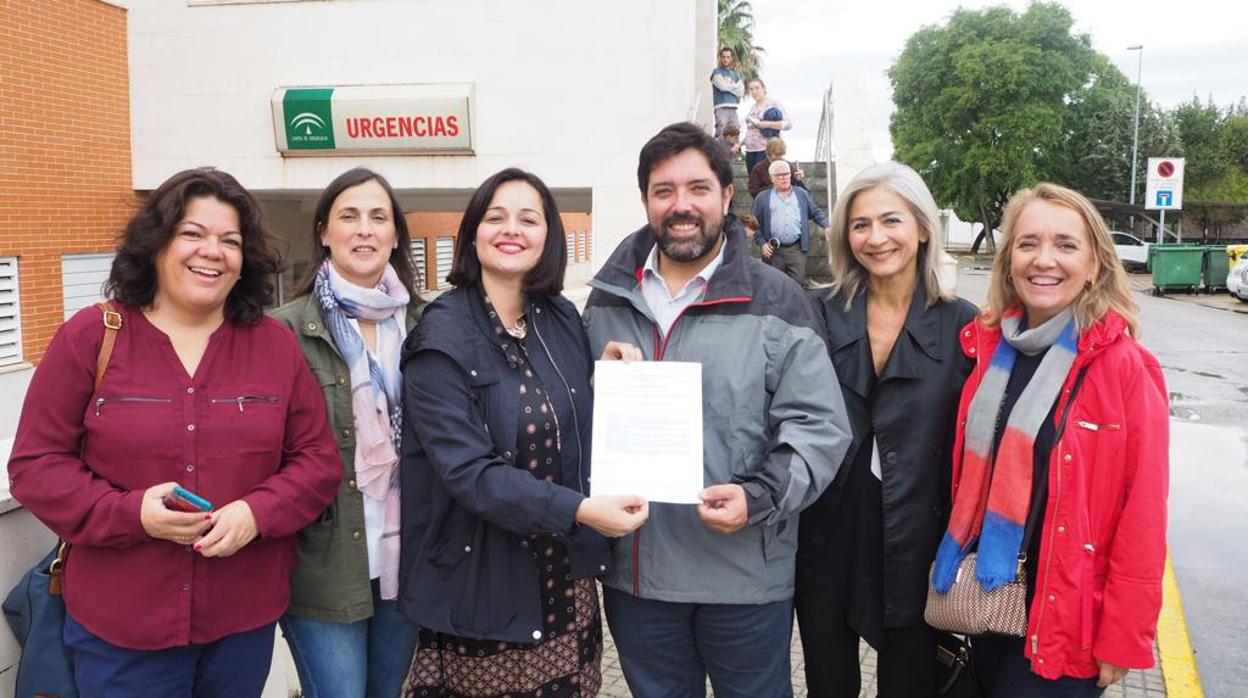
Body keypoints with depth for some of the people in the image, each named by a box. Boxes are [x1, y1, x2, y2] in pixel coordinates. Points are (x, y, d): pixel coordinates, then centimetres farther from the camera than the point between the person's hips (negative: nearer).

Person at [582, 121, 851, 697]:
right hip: (633, 570, 3)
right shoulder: (606, 302, 6)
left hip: (745, 573, -3)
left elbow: (820, 426, -8)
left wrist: (758, 497, -22)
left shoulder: (776, 303, -6)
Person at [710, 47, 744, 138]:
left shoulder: (735, 74, 20)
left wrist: (728, 86, -2)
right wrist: (735, 87, 4)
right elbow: (722, 86, -11)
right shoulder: (716, 72, 5)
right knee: (721, 135, -16)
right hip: (721, 108, -5)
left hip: (733, 108, 5)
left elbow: (741, 91, 9)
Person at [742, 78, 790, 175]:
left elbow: (788, 124, -10)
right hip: (750, 151, 6)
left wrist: (767, 124, -19)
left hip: (766, 150, -6)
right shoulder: (753, 108, 18)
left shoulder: (774, 104, -2)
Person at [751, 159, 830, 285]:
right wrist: (762, 243, -5)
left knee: (797, 283, -2)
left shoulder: (802, 194, 14)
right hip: (773, 250, -1)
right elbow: (755, 224, 6)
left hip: (797, 248, 1)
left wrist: (826, 226, 1)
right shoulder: (763, 199, 6)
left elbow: (816, 212, 18)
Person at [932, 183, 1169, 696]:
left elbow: (1142, 515, -12)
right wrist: (954, 566, 8)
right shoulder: (988, 347, 0)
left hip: (1069, 614, -4)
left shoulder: (1125, 368, -14)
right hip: (988, 596, 5)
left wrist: (1124, 636, -11)